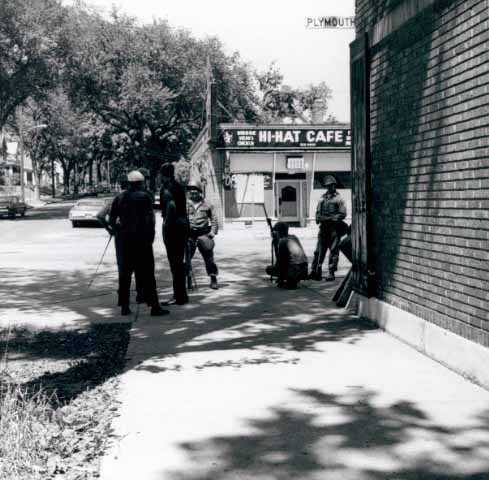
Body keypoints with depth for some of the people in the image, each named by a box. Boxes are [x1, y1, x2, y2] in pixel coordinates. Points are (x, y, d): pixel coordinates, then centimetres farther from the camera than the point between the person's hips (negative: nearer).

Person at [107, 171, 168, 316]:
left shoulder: (119, 198, 7)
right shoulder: (144, 197, -5)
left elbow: (111, 220, 6)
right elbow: (150, 218, -10)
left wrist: (118, 231, 15)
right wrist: (151, 236, -3)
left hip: (123, 239, 4)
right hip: (141, 239, -4)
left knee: (124, 273, 11)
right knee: (147, 273, -2)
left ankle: (124, 306, 12)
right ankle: (154, 306, -3)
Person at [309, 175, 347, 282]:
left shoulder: (338, 199, 1)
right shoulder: (322, 199, 15)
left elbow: (342, 214, -7)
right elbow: (318, 215, 12)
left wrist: (328, 218, -12)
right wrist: (329, 218, -8)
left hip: (334, 228, -4)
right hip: (323, 228, 4)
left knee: (334, 251, -3)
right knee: (319, 251, 3)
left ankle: (331, 273, 0)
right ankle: (315, 272, 6)